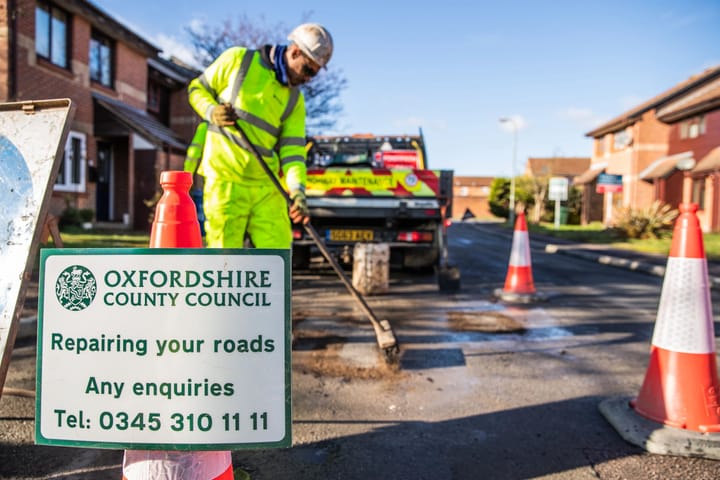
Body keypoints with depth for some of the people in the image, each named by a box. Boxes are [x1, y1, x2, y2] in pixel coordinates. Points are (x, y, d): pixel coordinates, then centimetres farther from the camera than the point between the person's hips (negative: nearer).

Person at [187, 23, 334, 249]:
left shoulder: (295, 99, 10)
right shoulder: (238, 59, 1)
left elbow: (292, 149, 1)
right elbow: (197, 88, 10)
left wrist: (297, 190, -15)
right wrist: (211, 112, -11)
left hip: (266, 184, 4)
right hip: (225, 179, -4)